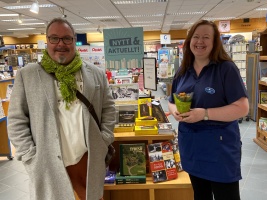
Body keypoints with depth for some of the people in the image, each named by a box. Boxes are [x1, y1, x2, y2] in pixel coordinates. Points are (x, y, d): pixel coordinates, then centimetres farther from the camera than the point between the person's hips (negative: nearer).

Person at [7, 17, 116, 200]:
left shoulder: (96, 74, 4)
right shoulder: (27, 75, -1)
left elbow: (108, 107, 9)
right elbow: (16, 119, -1)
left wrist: (105, 140, 0)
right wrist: (30, 156, -6)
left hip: (89, 158, 2)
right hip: (48, 164, -1)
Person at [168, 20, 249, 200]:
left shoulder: (226, 68, -12)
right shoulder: (182, 71, 6)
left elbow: (242, 108, -17)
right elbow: (171, 102, 13)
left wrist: (205, 114, -26)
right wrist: (175, 111, -11)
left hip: (220, 146, -5)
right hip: (191, 145, 5)